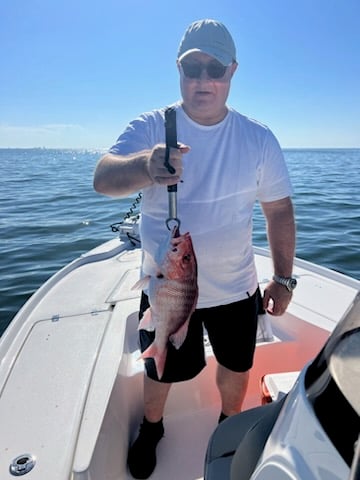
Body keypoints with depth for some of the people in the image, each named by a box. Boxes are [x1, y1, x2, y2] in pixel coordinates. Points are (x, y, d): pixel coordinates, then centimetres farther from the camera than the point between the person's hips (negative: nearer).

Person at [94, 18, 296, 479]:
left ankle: (230, 425, 56)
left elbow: (279, 208, 0)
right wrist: (145, 167, -49)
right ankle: (151, 428, 53)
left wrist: (283, 277, -3)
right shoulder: (150, 128, -11)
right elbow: (102, 179, -26)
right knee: (159, 372, 18)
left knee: (236, 370, 22)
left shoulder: (258, 139, -6)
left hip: (236, 288, 2)